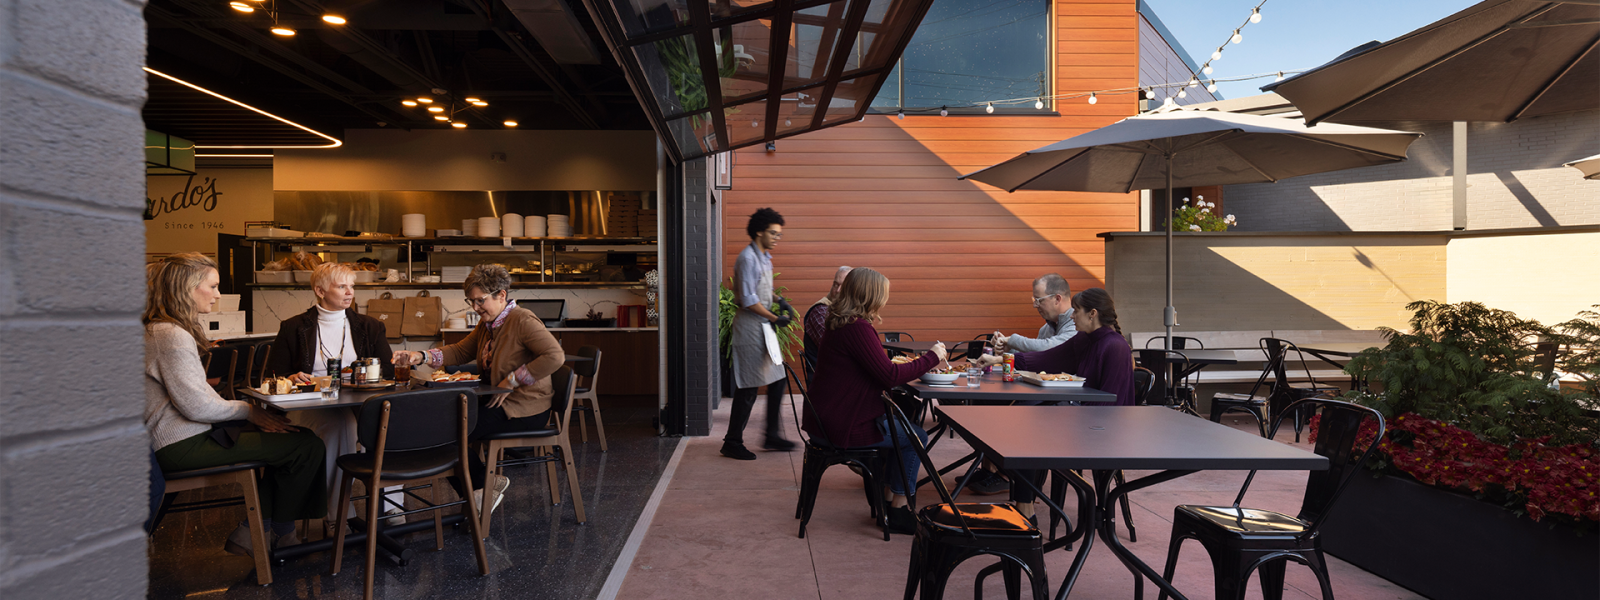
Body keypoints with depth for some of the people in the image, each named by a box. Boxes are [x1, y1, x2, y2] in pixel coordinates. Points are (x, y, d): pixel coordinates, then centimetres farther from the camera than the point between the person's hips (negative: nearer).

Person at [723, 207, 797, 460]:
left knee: (778, 381, 12)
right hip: (750, 328, -10)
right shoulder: (748, 258, -16)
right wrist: (775, 319, -15)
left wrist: (780, 301, 8)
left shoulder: (764, 257, 13)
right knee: (748, 389, -4)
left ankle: (772, 436, 23)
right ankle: (732, 443, 7)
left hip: (764, 328, 10)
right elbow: (748, 300, -21)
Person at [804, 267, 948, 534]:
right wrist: (931, 357, -12)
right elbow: (890, 376, -23)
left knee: (900, 424, 24)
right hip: (843, 427, -10)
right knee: (916, 437, 3)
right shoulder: (857, 328, -22)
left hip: (826, 419, 10)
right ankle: (899, 510, 12)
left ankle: (887, 498, 28)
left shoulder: (842, 324, 10)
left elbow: (876, 368, 18)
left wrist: (920, 363, 11)